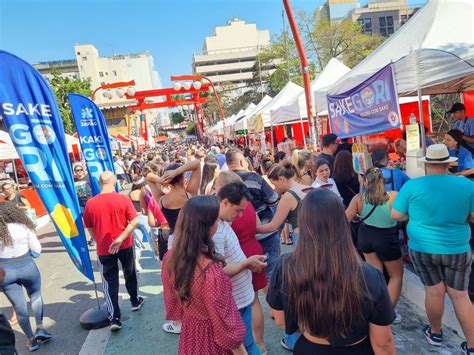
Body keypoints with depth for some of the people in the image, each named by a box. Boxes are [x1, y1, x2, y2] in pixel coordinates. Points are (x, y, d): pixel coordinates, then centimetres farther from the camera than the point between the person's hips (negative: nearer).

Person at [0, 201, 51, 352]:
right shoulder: (23, 226, -4)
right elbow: (37, 250, -3)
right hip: (26, 265, 0)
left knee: (19, 306, 13)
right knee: (36, 295, 25)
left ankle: (31, 339, 25)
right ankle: (40, 329, 16)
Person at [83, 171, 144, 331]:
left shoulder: (90, 203, -8)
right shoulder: (123, 199, -11)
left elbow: (90, 228, 3)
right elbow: (134, 221, -17)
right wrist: (120, 239, -15)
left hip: (104, 248, 0)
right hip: (125, 245, 0)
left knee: (110, 281, 8)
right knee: (130, 273, 22)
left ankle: (114, 318, 6)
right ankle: (135, 301, 40)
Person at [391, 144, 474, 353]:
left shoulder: (412, 186, -12)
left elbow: (396, 215, -5)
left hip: (422, 248, -1)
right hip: (457, 249, 1)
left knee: (434, 291, 14)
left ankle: (435, 333, 32)